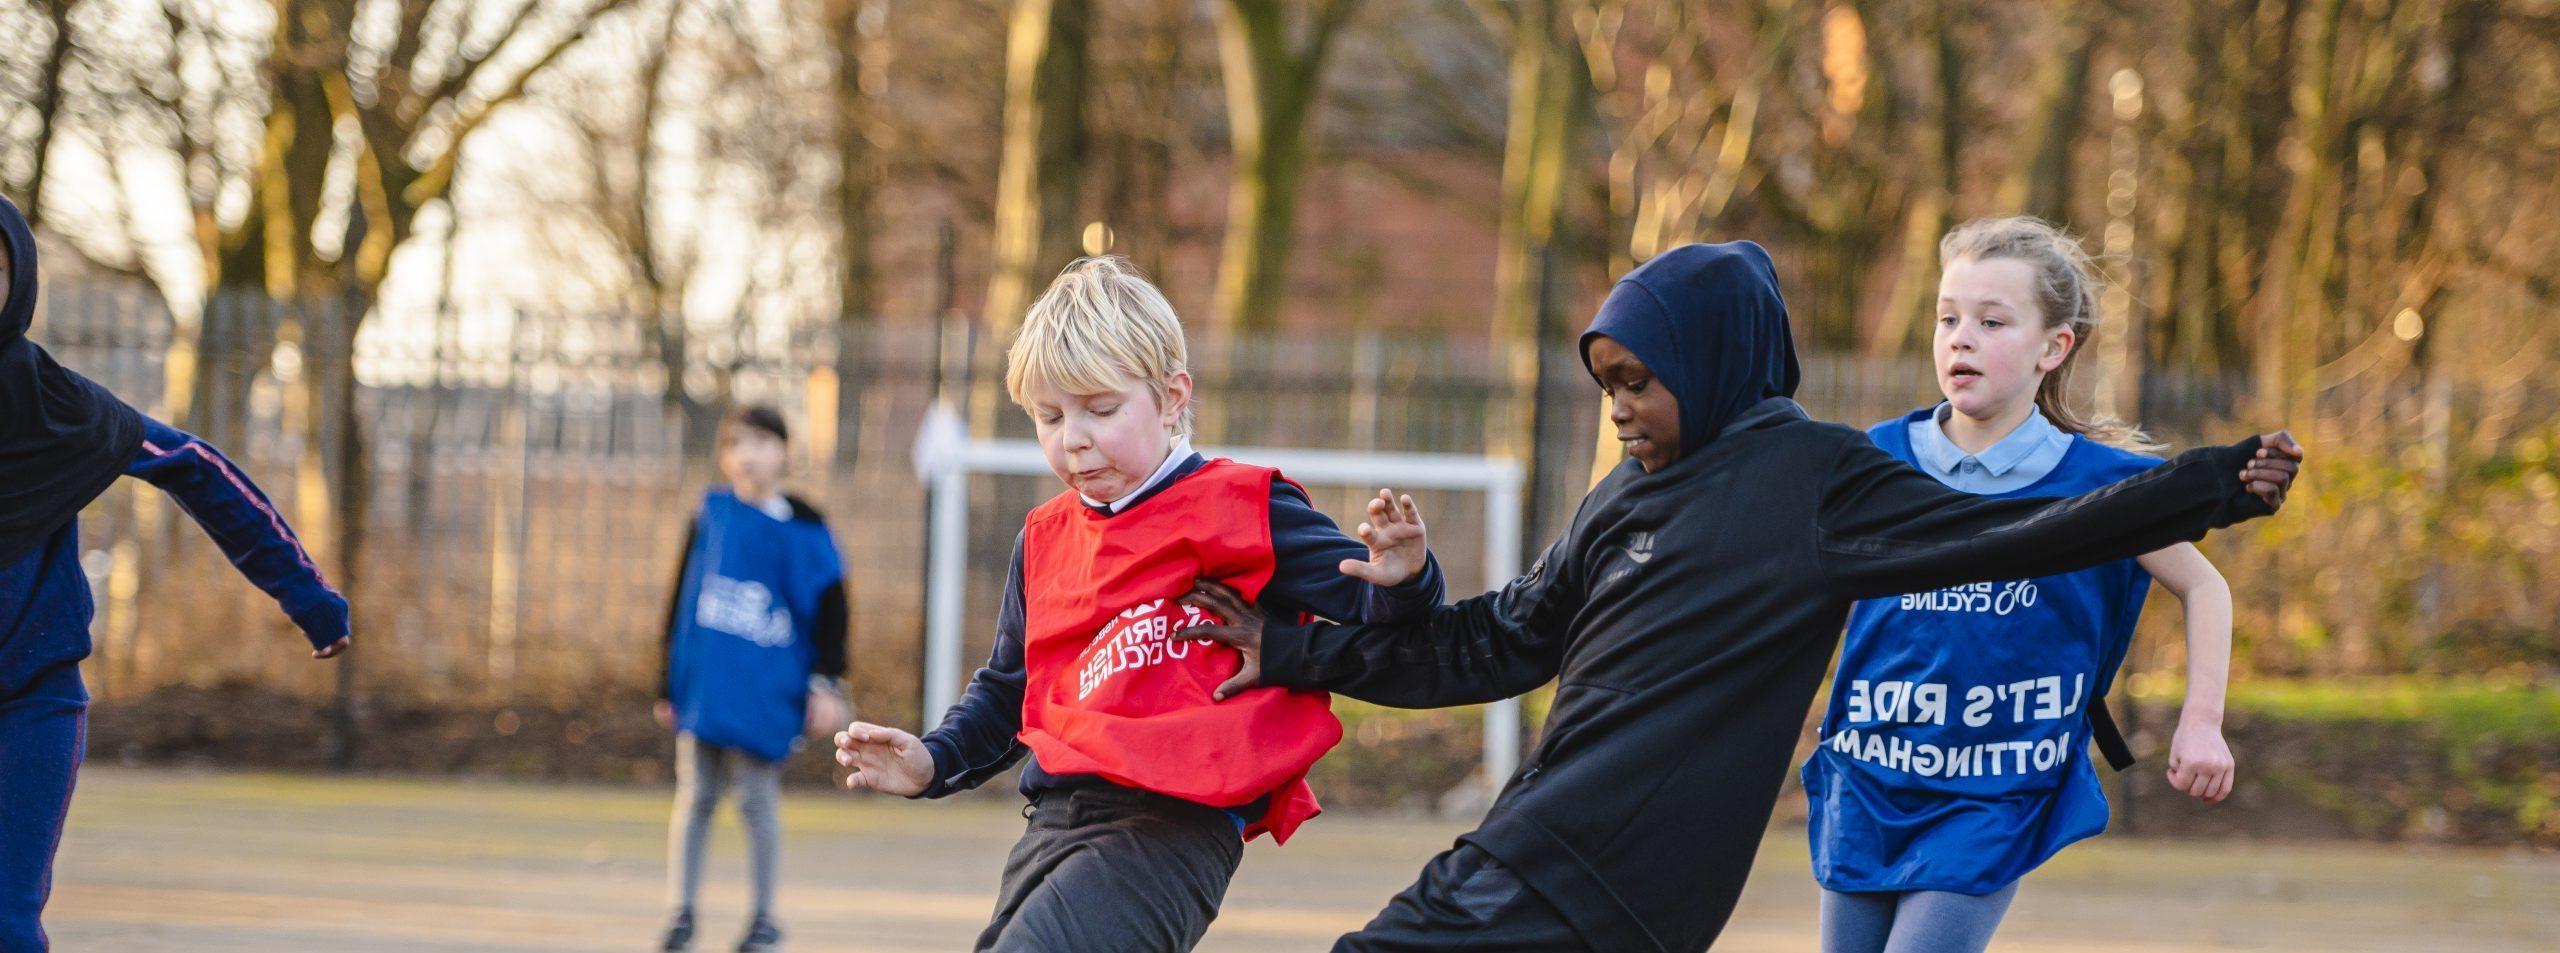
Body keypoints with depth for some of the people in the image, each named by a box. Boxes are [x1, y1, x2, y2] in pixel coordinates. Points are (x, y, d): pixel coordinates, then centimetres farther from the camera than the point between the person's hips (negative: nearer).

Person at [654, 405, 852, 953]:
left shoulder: (801, 528, -2)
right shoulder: (711, 514, 5)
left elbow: (830, 608, 1)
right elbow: (681, 600, 11)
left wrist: (827, 684, -6)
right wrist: (669, 685, 10)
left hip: (766, 689, -2)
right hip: (705, 680, 2)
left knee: (758, 798, 2)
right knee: (696, 796, 4)